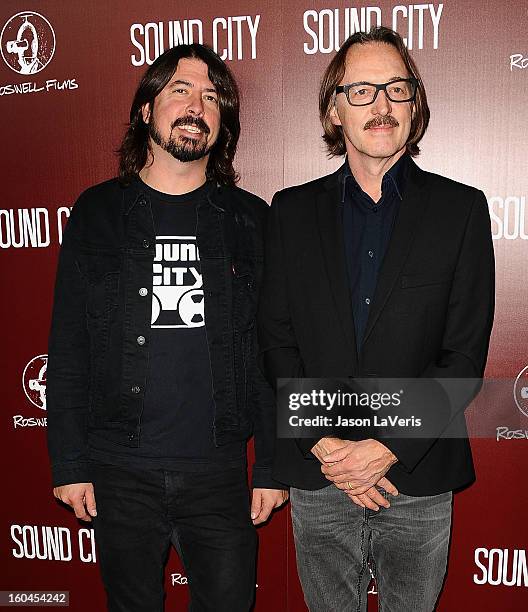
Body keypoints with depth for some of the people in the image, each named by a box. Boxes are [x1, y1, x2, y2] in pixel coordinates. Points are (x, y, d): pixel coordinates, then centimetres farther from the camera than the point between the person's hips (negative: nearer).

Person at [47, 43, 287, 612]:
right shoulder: (98, 212, 1)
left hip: (219, 470, 0)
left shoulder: (249, 219, 2)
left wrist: (271, 464, 0)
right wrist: (69, 463, 0)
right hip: (120, 471, 0)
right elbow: (68, 349, 2)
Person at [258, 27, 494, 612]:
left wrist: (388, 448, -13)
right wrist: (324, 446, -10)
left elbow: (464, 355, -5)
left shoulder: (461, 209, -1)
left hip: (418, 481, 0)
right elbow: (276, 343, -1)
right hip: (317, 479, 1)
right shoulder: (292, 211, 2)